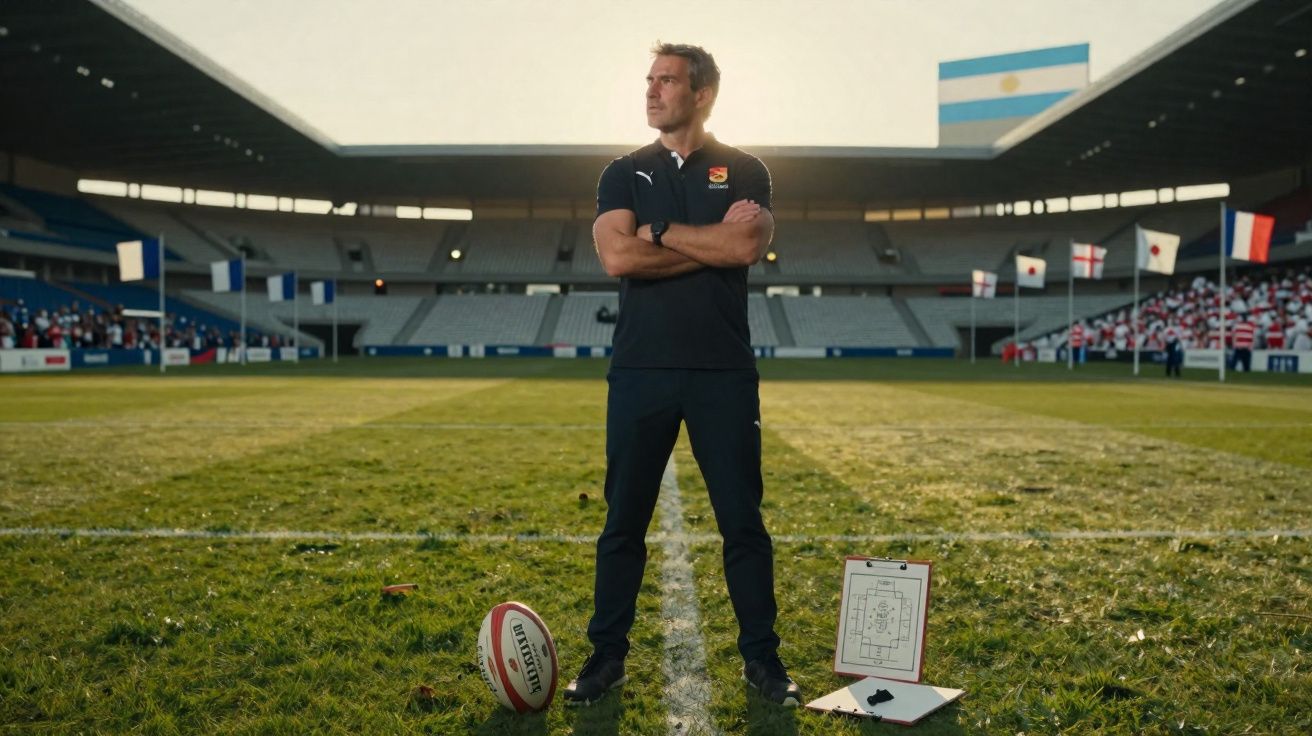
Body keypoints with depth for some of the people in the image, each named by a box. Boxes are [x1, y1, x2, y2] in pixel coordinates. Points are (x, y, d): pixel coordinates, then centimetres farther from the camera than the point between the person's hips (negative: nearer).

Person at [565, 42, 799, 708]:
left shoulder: (743, 171, 8)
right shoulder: (624, 173, 10)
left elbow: (748, 247, -12)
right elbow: (616, 257, -8)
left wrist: (658, 233, -5)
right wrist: (713, 241, -7)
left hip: (724, 371, -1)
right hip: (640, 370, 1)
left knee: (742, 521, 5)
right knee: (624, 521, 7)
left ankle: (761, 657, 18)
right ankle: (607, 656, 19)